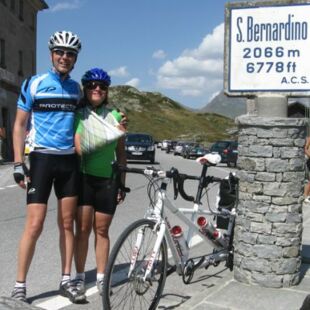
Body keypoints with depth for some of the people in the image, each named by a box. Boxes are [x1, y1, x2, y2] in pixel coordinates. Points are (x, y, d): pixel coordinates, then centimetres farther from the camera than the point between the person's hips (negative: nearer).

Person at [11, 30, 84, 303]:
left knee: (67, 223, 8)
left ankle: (66, 280, 18)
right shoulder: (34, 84, -2)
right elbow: (20, 125, -2)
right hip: (42, 159, -4)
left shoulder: (77, 88, 10)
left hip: (70, 160, 4)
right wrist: (18, 164, -10)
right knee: (35, 225, -7)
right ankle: (19, 287, 4)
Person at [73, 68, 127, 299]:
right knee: (83, 229, -1)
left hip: (108, 179, 2)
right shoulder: (78, 115, -2)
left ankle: (101, 278, 18)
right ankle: (80, 277, 11)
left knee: (102, 230, 8)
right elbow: (80, 148, -16)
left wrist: (122, 183, 9)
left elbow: (121, 153, 11)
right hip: (84, 177, -2)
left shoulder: (115, 115, 6)